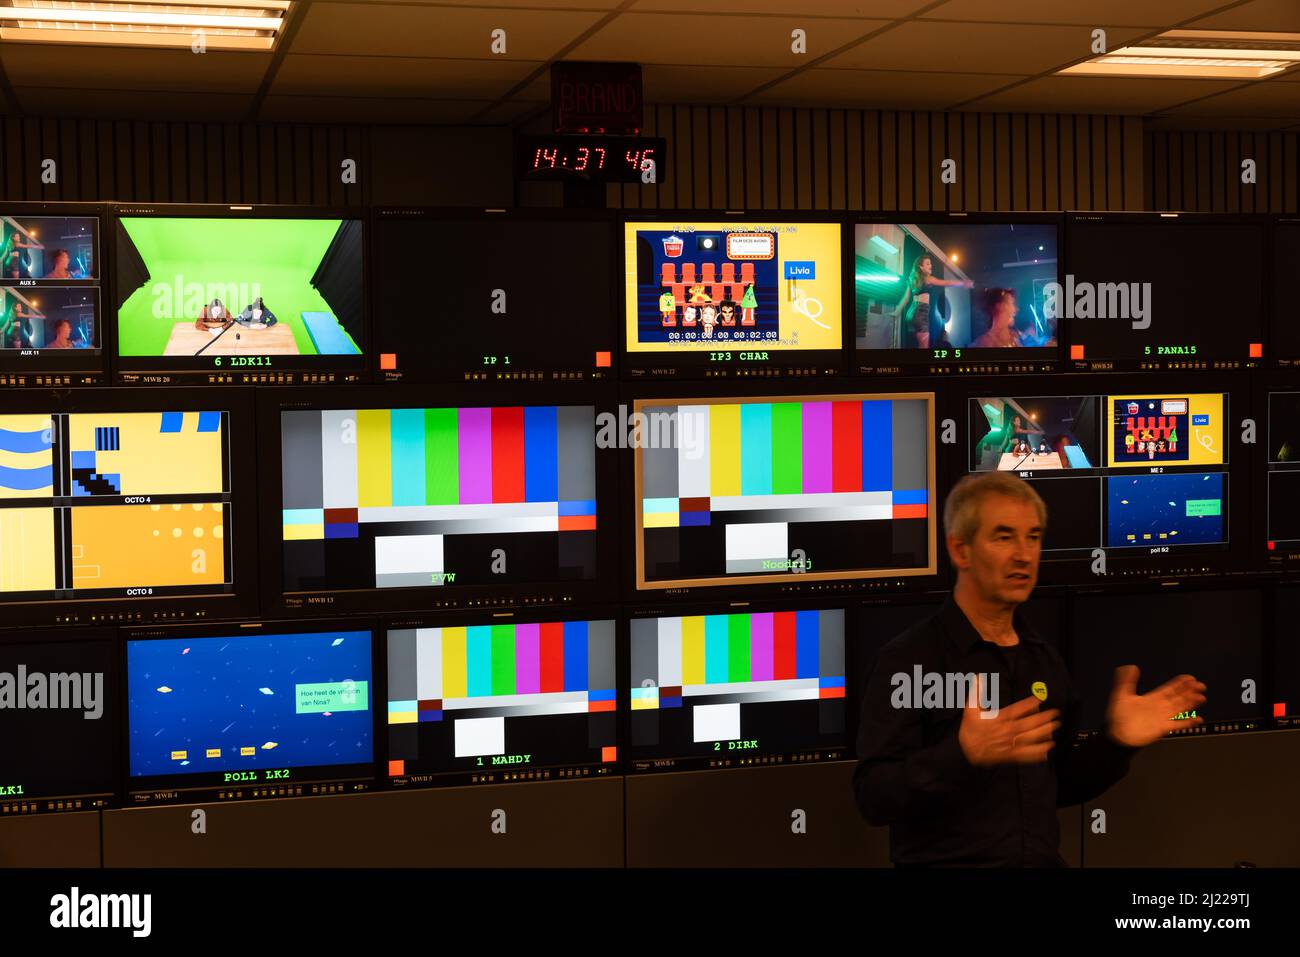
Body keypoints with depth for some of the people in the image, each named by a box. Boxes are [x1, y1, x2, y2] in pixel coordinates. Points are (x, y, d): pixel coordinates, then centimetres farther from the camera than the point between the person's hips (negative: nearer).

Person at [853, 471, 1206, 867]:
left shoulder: (1045, 660, 12)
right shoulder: (909, 658, -8)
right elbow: (873, 798, -16)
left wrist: (1116, 741, 5)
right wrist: (963, 754, -29)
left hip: (1043, 860, 5)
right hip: (946, 859, -4)